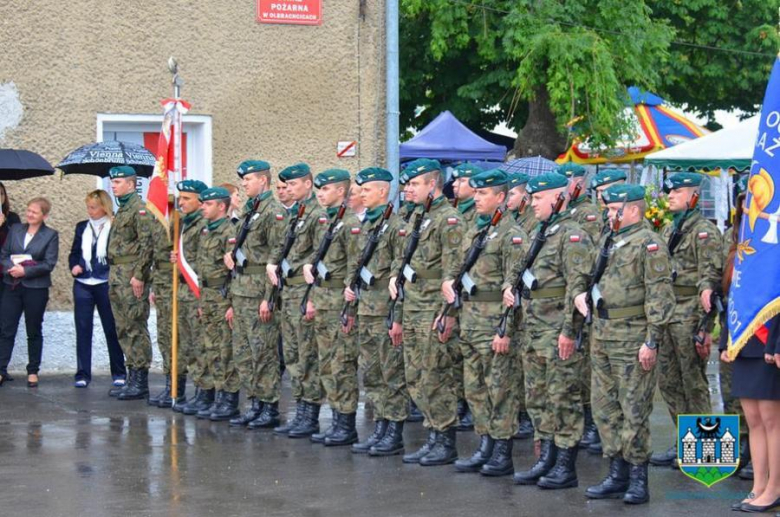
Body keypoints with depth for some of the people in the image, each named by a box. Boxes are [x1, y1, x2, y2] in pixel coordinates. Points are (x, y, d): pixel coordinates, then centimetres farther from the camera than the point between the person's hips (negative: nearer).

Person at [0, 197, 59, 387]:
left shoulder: (51, 235, -2)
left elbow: (49, 264, -9)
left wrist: (25, 271, -17)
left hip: (36, 288, -3)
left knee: (34, 332, 7)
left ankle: (33, 371, 17)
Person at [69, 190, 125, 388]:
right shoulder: (82, 227, 11)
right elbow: (74, 253, 16)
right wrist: (74, 266, -3)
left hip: (106, 285, -4)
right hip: (83, 284, 4)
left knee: (111, 329, 5)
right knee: (83, 329, 3)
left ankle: (119, 373, 15)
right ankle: (83, 374, 6)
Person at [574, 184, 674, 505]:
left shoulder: (649, 244, -10)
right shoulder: (610, 241, 15)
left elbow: (660, 296, -15)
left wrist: (652, 342, -19)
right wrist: (583, 294, 8)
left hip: (633, 341, -9)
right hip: (602, 339, 9)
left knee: (634, 412, -3)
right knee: (605, 409, 11)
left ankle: (638, 480, 4)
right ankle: (618, 475, 19)